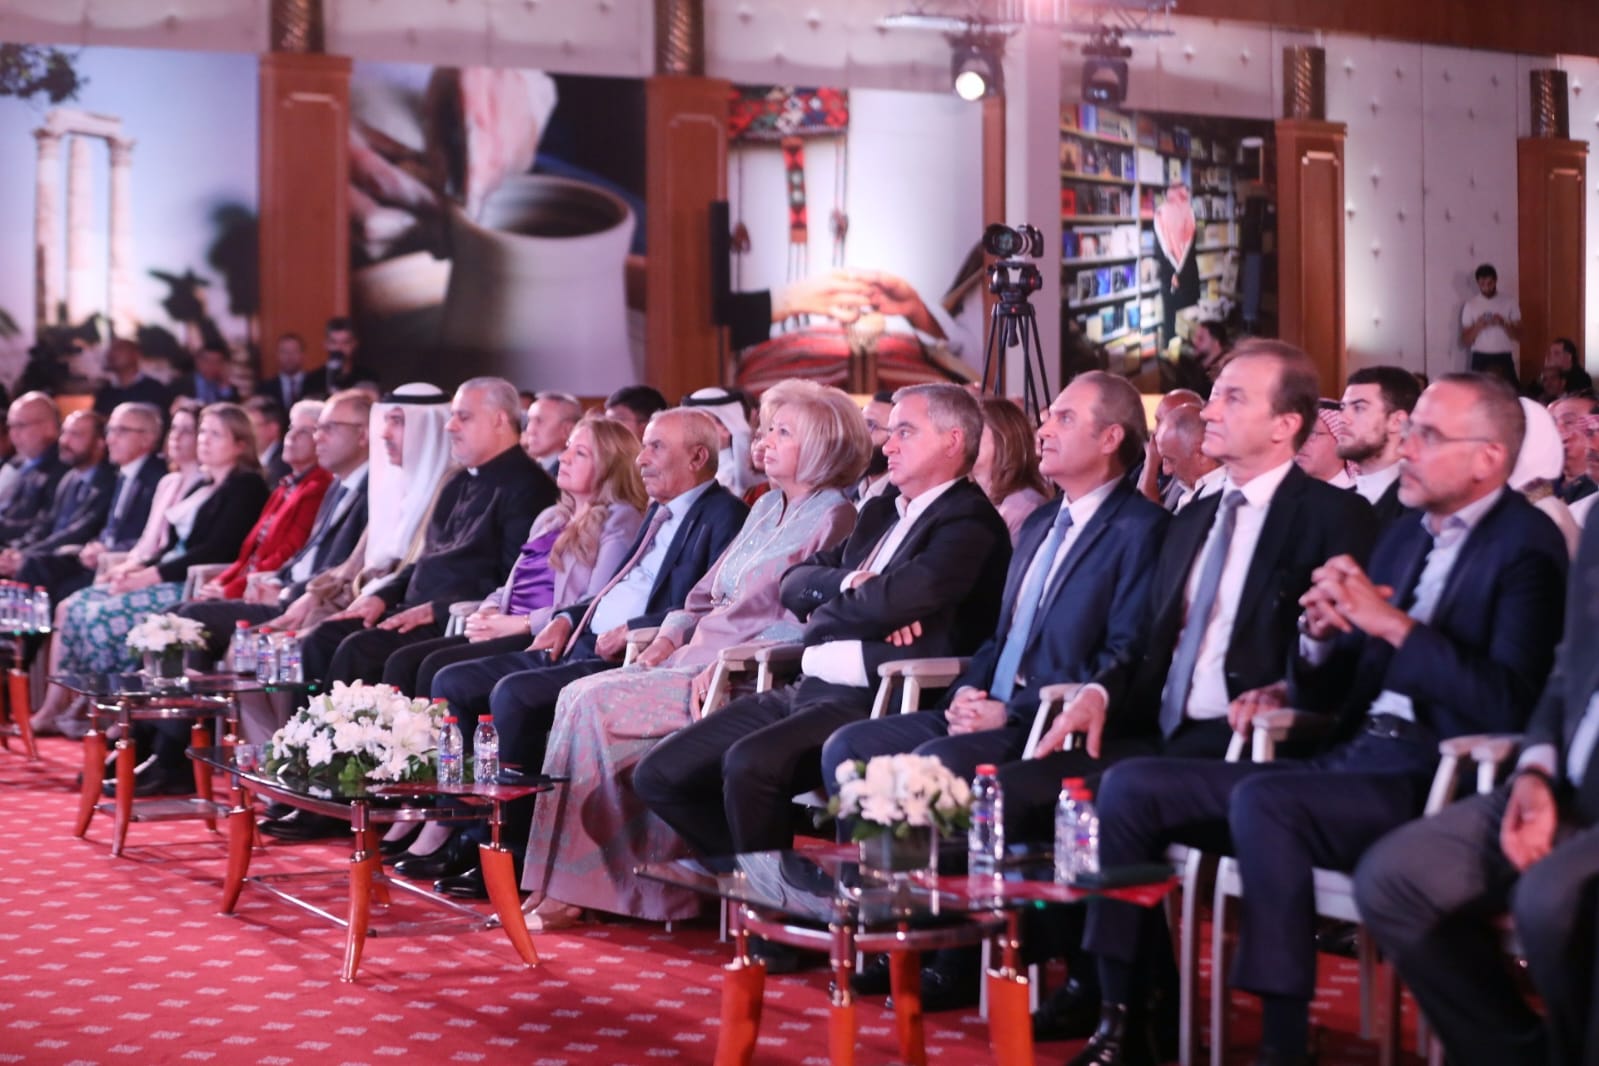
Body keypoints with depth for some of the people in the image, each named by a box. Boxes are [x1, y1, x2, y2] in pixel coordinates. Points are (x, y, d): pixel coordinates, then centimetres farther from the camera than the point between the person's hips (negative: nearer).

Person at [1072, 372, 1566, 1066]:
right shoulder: (1407, 534, 20)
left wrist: (1391, 623, -19)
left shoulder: (1526, 546, -3)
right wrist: (1321, 634, -1)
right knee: (1130, 786, -5)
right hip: (1347, 759, 8)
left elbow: (1510, 707, -18)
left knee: (1260, 800, -34)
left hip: (1427, 782, -8)